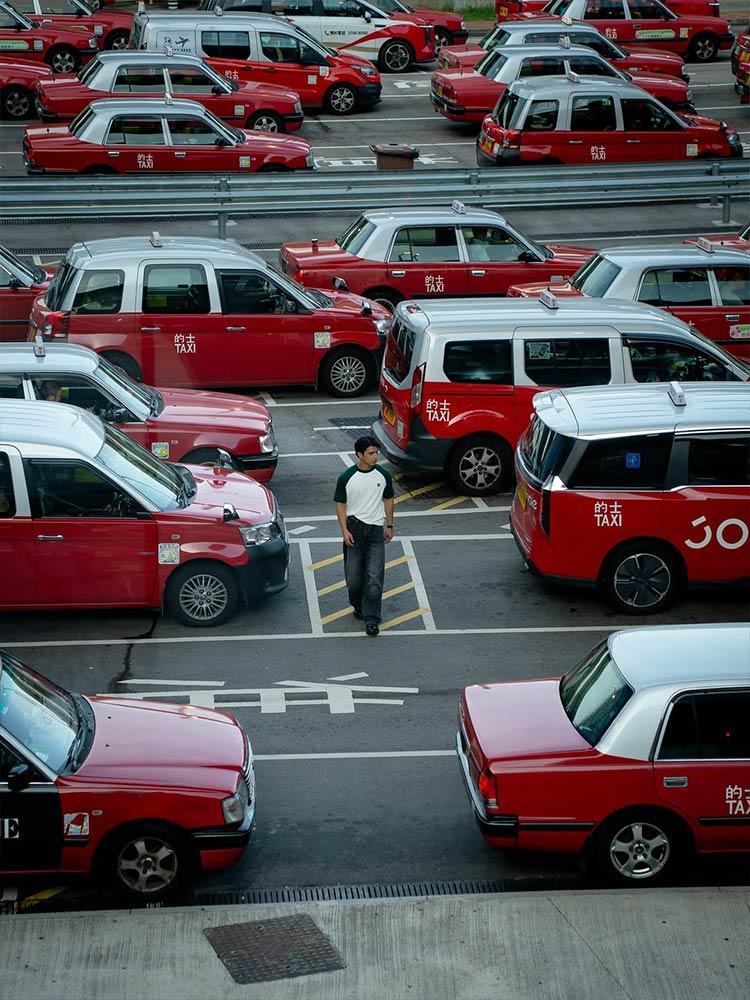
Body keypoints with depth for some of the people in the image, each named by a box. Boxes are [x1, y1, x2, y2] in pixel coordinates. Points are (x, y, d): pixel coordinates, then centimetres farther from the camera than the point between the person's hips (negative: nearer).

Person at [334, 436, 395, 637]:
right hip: (354, 527, -1)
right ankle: (358, 606, 31)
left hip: (376, 529, 1)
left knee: (375, 576, -7)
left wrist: (389, 526, 11)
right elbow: (340, 504, -1)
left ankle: (371, 619, -4)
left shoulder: (383, 475, -1)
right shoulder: (346, 477, -7)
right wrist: (344, 530, -8)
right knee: (353, 575, 4)